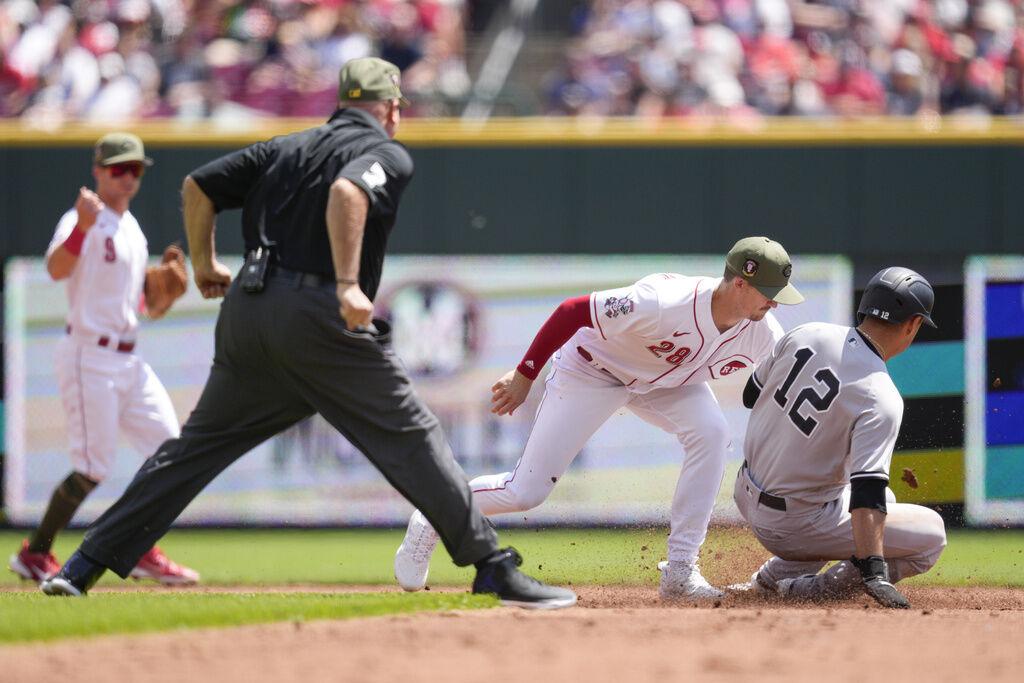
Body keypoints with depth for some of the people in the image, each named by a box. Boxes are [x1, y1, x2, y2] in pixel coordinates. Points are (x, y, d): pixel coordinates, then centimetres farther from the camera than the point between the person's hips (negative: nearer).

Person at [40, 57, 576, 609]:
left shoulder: (288, 148, 21)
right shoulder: (388, 154, 2)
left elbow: (198, 185, 19)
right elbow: (347, 191, -20)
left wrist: (204, 264, 31)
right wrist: (348, 284, -26)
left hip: (248, 307, 6)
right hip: (320, 316, -6)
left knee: (196, 444, 14)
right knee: (411, 437, -2)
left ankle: (85, 566, 10)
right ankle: (493, 569, -6)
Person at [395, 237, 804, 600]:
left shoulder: (762, 335, -21)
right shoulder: (664, 304, -40)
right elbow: (572, 311, -31)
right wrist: (524, 377, -25)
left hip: (666, 381, 5)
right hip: (590, 369, -5)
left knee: (710, 432, -25)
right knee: (526, 491, -5)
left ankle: (680, 571, -19)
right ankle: (433, 520, 24)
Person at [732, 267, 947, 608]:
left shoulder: (806, 334, -5)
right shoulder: (880, 398, -24)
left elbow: (752, 394, 11)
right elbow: (867, 489, -33)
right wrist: (874, 572, -38)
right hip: (793, 525, -8)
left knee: (883, 503, 29)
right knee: (931, 534, 0)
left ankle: (768, 581, 22)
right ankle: (809, 591, -4)